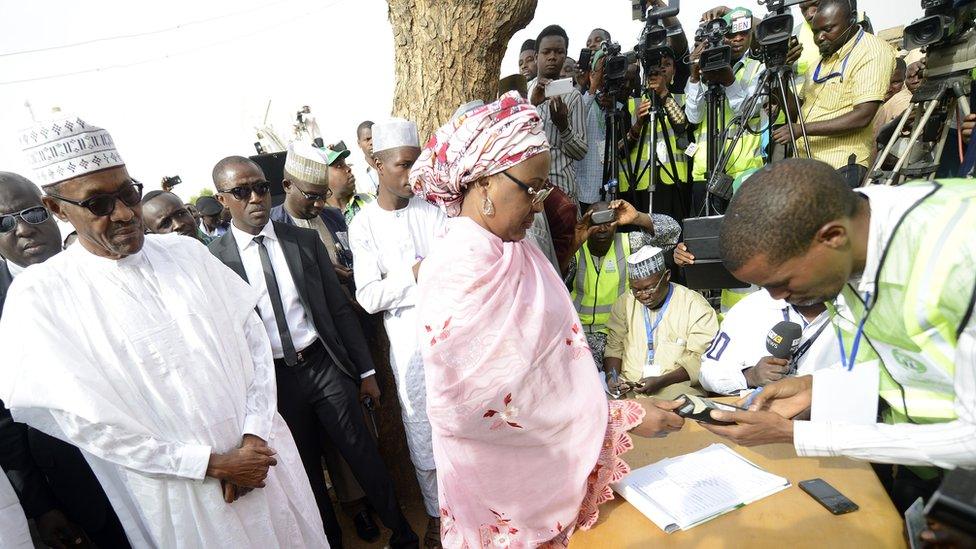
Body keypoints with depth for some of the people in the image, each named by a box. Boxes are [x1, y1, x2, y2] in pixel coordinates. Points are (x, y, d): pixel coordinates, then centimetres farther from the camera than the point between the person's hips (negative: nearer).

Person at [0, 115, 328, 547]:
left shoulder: (187, 252, -1)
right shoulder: (40, 296, -11)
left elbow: (254, 337, -1)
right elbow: (84, 422, -12)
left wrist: (255, 436, -11)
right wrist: (213, 463, -13)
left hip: (260, 454, 4)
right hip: (179, 486, -3)